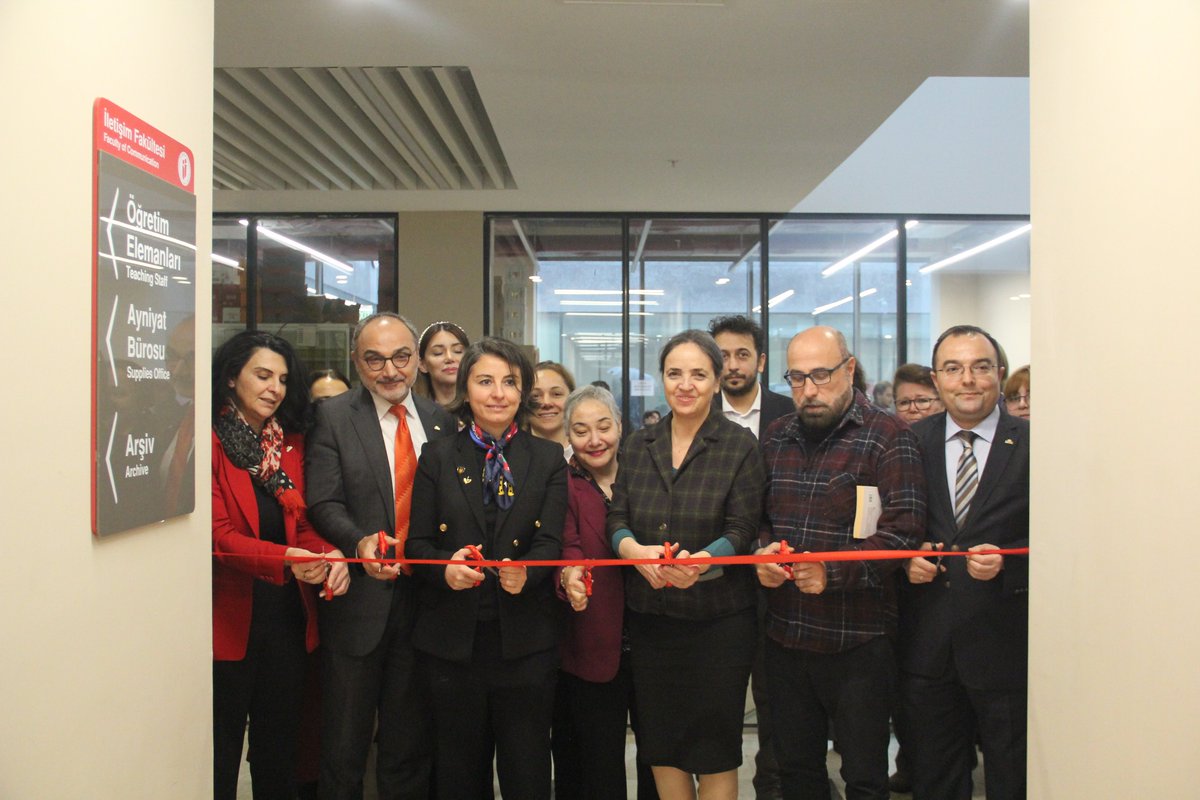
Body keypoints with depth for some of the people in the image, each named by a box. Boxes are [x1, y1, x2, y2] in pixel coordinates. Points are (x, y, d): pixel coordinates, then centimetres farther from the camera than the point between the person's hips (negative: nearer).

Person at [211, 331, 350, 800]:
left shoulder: (291, 443, 9)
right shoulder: (209, 441, -10)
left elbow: (302, 523, 7)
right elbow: (217, 535, -17)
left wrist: (328, 554, -15)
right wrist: (286, 559, -32)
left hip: (287, 616, 6)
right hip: (230, 618, -5)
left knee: (279, 749, 17)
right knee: (222, 756, 9)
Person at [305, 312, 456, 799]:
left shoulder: (441, 422, 7)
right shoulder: (333, 417, -2)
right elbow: (324, 504, -9)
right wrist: (360, 543, -27)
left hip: (421, 598, 3)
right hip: (358, 600, -2)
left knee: (410, 743, 15)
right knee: (345, 744, 11)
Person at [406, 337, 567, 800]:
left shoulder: (548, 458, 5)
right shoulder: (438, 457, 6)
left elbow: (550, 541, -3)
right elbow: (417, 541, 2)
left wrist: (525, 572, -24)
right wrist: (446, 568, -20)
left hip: (525, 636, 0)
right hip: (453, 635, 1)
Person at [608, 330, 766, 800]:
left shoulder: (740, 446, -5)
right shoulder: (638, 445, 7)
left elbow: (742, 530, -9)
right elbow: (616, 516, 4)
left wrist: (702, 560, -29)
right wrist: (634, 550, -18)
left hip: (718, 617, -3)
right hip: (649, 616, 4)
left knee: (715, 751, 6)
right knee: (660, 744, 13)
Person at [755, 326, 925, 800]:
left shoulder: (887, 437, -8)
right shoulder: (776, 438, 9)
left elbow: (902, 530, -14)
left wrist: (833, 572, -24)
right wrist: (761, 551, -7)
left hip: (858, 641, -5)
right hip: (785, 636, 5)